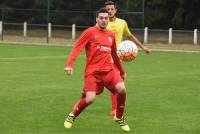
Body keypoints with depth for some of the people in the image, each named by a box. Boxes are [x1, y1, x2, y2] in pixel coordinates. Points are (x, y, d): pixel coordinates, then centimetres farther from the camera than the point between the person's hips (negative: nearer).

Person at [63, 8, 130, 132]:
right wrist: (69, 64, -22)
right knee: (90, 99, -17)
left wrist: (122, 71, 31)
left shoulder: (111, 35, 14)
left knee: (122, 89, -19)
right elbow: (77, 48, -9)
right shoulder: (90, 32, -2)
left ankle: (119, 117, 5)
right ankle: (72, 116, 14)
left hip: (108, 70, 4)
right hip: (92, 71, -4)